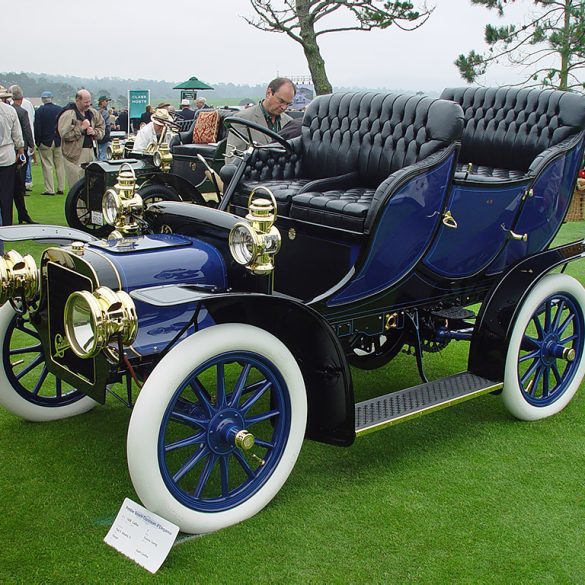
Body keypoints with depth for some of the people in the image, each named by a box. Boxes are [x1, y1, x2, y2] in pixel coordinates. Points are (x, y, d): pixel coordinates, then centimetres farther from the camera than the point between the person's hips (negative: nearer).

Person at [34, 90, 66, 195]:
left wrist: (37, 142, 0)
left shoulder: (39, 111, -8)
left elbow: (37, 128, -8)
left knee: (47, 166, 1)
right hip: (59, 142, 3)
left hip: (45, 142, -3)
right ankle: (61, 188, 11)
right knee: (60, 166, 9)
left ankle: (49, 189, -1)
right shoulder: (60, 109, 1)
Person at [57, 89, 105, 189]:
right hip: (75, 154, -7)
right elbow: (65, 134, -17)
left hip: (90, 152, 7)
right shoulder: (68, 114, -9)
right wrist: (81, 128, -16)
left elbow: (101, 128, 21)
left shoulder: (92, 113, 14)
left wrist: (94, 132, -1)